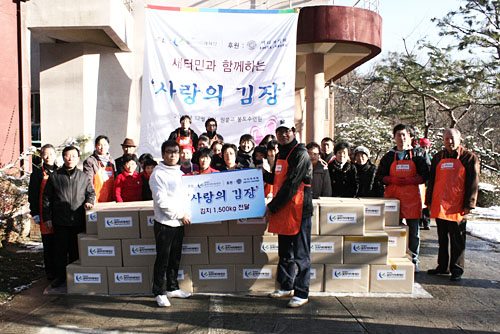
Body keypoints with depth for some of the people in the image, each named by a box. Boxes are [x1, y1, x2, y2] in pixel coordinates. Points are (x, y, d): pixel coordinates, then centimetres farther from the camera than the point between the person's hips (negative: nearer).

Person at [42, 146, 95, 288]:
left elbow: (91, 192, 14)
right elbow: (46, 198, 6)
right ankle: (60, 276, 21)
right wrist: (47, 217, 3)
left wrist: (89, 201, -8)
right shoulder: (54, 176, 4)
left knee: (76, 250, 9)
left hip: (78, 221, 1)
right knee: (60, 250, 8)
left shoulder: (83, 177, 6)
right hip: (60, 221, 0)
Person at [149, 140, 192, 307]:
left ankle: (172, 288, 28)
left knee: (175, 259, 15)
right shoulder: (158, 174, -9)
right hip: (164, 223, -7)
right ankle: (159, 293, 13)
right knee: (162, 260, 1)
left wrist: (186, 212, 4)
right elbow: (162, 201, -16)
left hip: (179, 223, 7)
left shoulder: (179, 172, 13)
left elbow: (185, 195, 20)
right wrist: (181, 214, -12)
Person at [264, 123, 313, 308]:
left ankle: (301, 293, 8)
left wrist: (272, 206, -16)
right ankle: (286, 287, 29)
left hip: (298, 209, -9)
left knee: (300, 253, -1)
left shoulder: (300, 154, -12)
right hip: (282, 210, 9)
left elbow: (291, 184, -19)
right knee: (285, 251, 16)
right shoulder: (281, 154, 16)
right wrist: (263, 174, 3)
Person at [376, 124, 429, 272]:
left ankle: (414, 260, 14)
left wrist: (409, 180, -12)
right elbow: (379, 176, 8)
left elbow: (425, 175, 3)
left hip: (412, 197, 0)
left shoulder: (416, 155, 7)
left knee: (413, 230, 3)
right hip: (393, 197, 1)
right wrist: (393, 180, -9)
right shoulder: (389, 156, 10)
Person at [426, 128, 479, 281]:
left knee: (457, 240, 3)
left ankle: (457, 269, 14)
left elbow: (473, 183, -5)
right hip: (439, 206, 5)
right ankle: (443, 266, 25)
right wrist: (429, 200, 10)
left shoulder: (469, 157, -2)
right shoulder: (438, 157, 11)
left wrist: (468, 205, -10)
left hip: (457, 207, -4)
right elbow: (431, 181, 14)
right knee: (442, 238, 14)